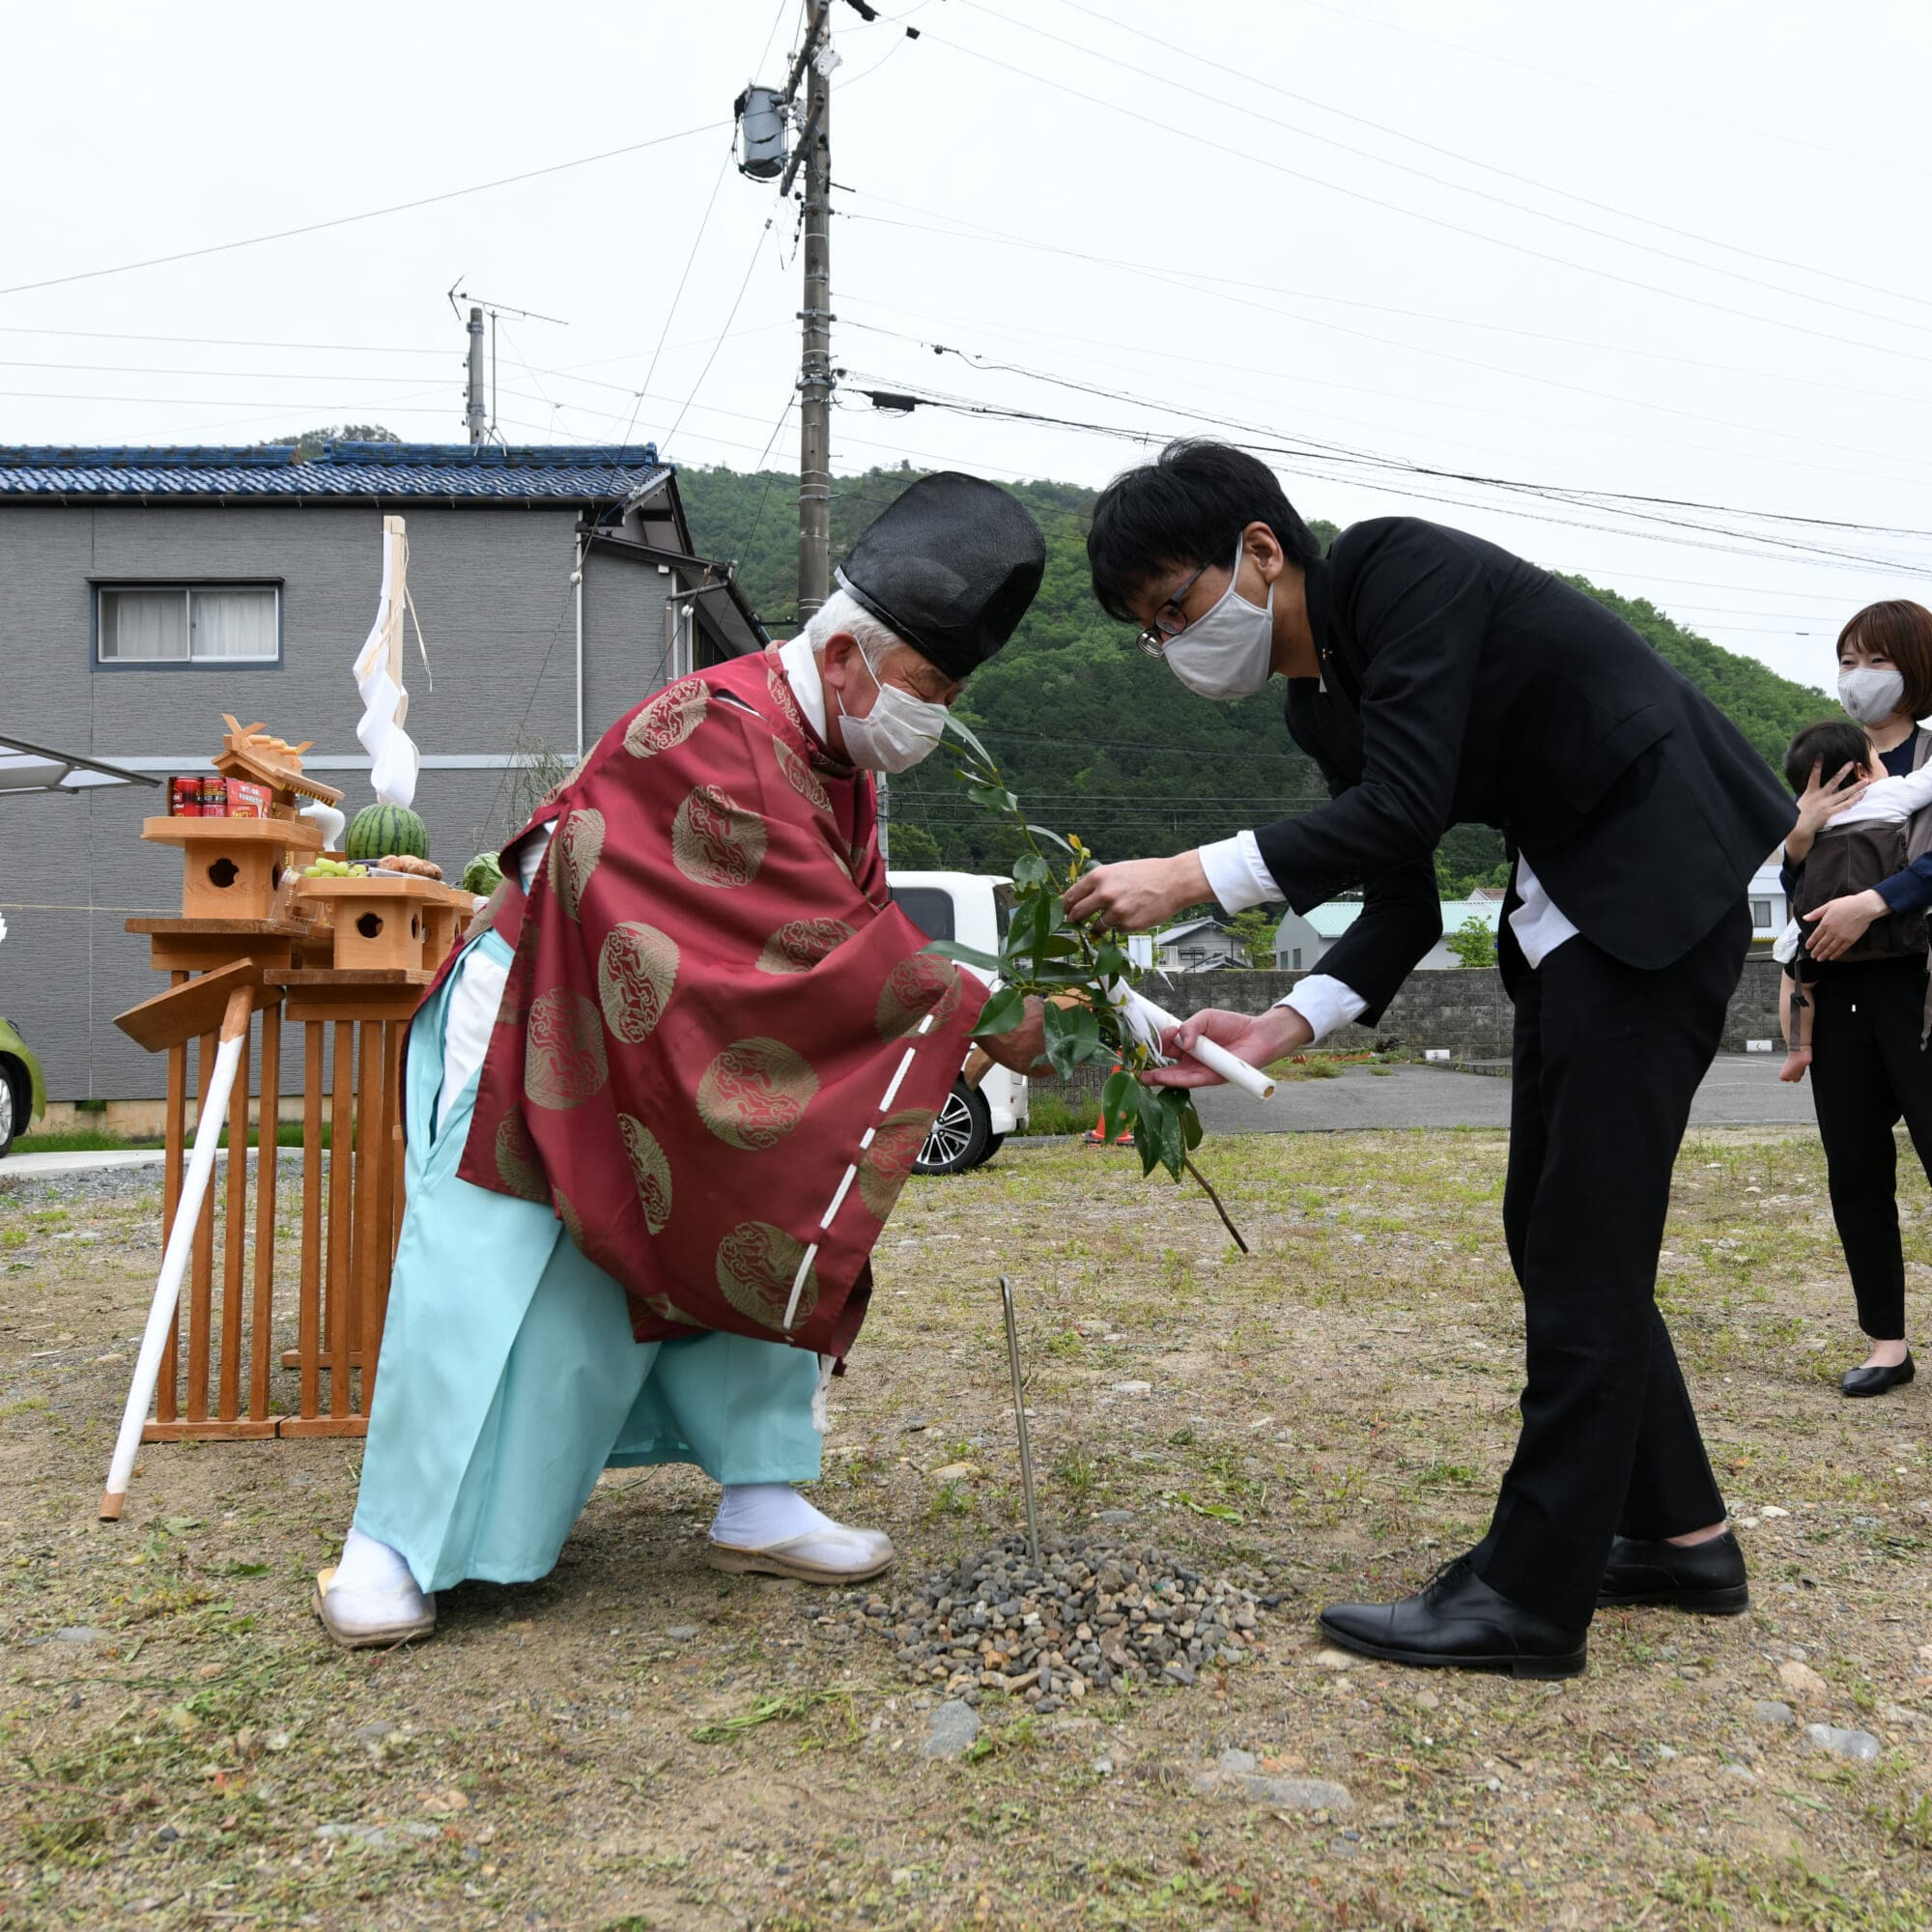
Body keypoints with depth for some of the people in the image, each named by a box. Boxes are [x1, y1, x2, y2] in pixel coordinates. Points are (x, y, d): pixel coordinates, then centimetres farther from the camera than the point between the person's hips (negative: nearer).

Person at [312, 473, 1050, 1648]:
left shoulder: (836, 755, 3)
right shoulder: (718, 738, -30)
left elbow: (858, 926, 3)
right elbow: (819, 944, -32)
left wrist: (977, 1002, -9)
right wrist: (974, 1015, -27)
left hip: (684, 1045, 9)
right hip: (538, 1033, -9)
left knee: (757, 1245, 6)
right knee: (491, 1280, -8)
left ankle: (759, 1505, 17)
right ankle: (391, 1550, 6)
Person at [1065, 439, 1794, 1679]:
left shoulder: (1408, 570, -17)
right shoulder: (1323, 703, 8)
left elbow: (1404, 808, -27)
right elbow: (1405, 903, 6)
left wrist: (1191, 878, -27)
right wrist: (1288, 1027, -8)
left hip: (1662, 883, -9)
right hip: (1570, 902, 9)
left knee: (1581, 1248, -8)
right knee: (1553, 1233, 12)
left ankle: (1532, 1594, 2)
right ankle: (1677, 1533, 26)